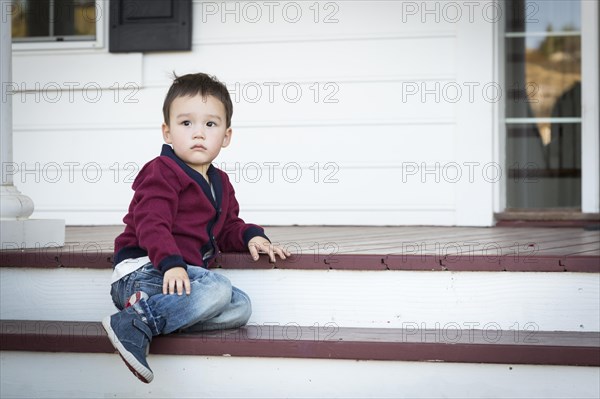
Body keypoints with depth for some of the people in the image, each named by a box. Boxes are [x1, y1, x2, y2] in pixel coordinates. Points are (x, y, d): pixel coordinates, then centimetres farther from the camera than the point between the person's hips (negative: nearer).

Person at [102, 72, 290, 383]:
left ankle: (157, 314, -19)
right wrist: (170, 262, -36)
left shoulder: (220, 183, 20)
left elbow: (226, 228, 29)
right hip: (143, 270, -9)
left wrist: (250, 236, 6)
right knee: (217, 289, -31)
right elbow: (151, 223, -21)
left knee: (240, 308, -9)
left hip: (183, 270, 9)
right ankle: (136, 323, -32)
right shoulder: (162, 173, -8)